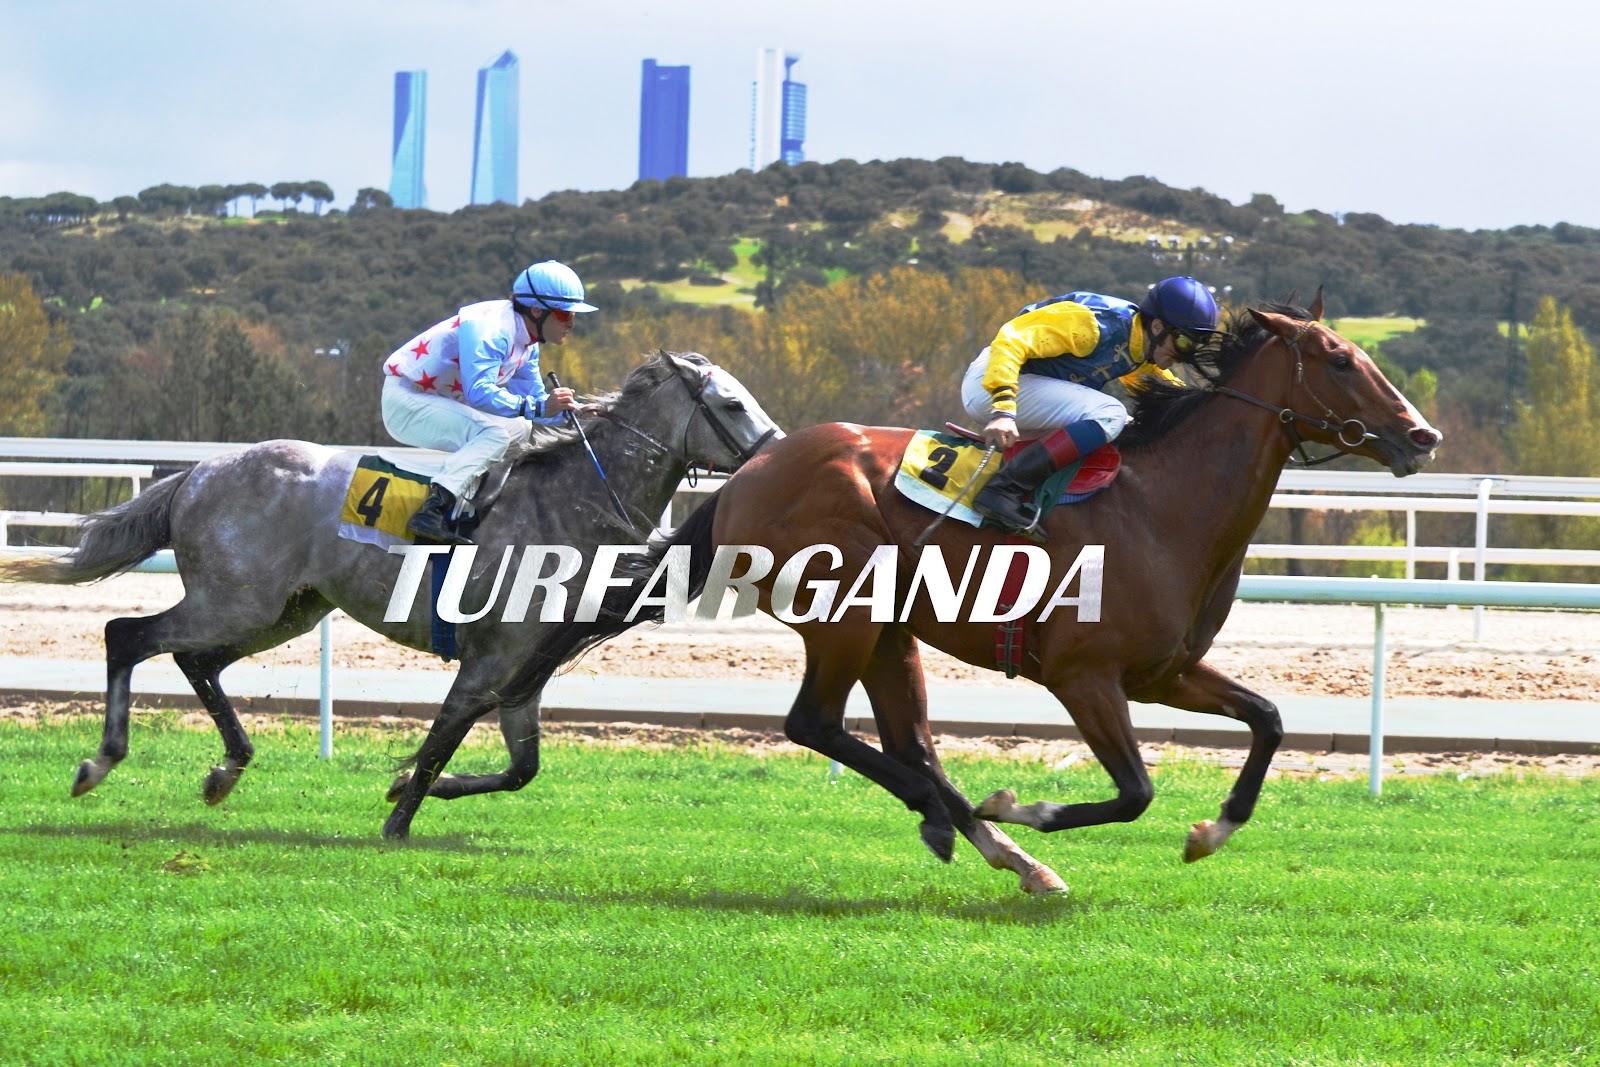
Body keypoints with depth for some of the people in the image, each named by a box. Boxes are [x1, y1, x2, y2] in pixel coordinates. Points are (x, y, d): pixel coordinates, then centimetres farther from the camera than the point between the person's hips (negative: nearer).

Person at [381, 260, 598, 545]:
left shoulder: (526, 341, 8)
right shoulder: (492, 329, -24)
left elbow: (532, 397, 13)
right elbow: (479, 392, -35)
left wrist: (571, 410, -5)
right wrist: (538, 407, -37)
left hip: (438, 401, 11)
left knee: (520, 427, 12)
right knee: (494, 433, -28)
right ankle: (432, 510, -39)